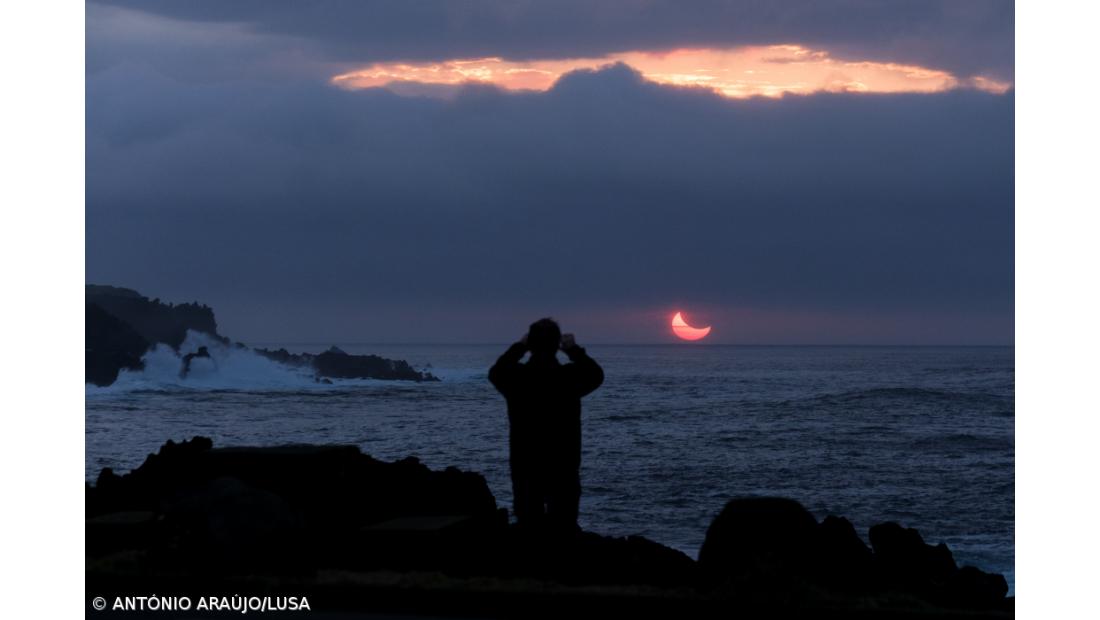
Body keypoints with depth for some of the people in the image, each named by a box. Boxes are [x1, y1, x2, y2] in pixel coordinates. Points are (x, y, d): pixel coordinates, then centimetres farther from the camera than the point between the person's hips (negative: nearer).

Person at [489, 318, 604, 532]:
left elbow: (495, 372, 17)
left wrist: (519, 347, 22)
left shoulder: (516, 376, -8)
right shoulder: (570, 376, -10)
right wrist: (574, 350, 19)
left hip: (525, 467, 1)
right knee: (563, 528, 5)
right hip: (563, 467, -1)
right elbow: (595, 374, 13)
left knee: (528, 525, 6)